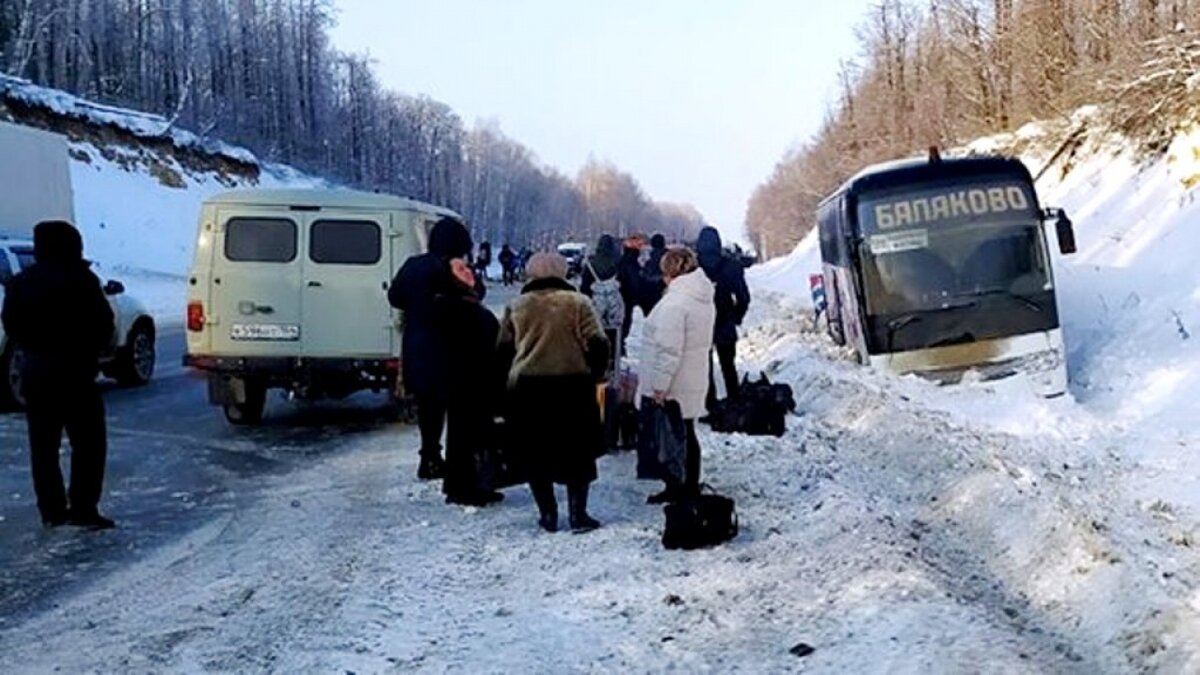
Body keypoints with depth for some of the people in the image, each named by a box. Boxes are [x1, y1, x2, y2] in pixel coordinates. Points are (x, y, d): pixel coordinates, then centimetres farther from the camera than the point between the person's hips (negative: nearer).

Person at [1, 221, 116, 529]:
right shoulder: (81, 281, -12)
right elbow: (103, 325, -9)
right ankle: (83, 509, -6)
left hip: (35, 372, 6)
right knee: (88, 443, -1)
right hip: (74, 371, -6)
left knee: (43, 445, 11)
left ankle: (51, 510, 13)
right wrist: (90, 351, 8)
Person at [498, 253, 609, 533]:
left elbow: (504, 349, 6)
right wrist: (594, 374, 6)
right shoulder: (577, 303, -1)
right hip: (572, 386, -1)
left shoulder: (516, 307, 5)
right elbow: (598, 343, -7)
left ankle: (548, 513, 11)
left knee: (536, 454, 10)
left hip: (526, 388, 1)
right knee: (577, 451, 9)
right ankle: (578, 513, 5)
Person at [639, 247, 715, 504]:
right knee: (686, 434, 16)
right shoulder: (704, 300, 9)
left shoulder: (675, 302, -21)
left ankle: (674, 488, 7)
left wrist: (659, 386, -20)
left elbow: (669, 349, -24)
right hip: (693, 382, 9)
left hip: (671, 386, -9)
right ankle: (690, 487, 23)